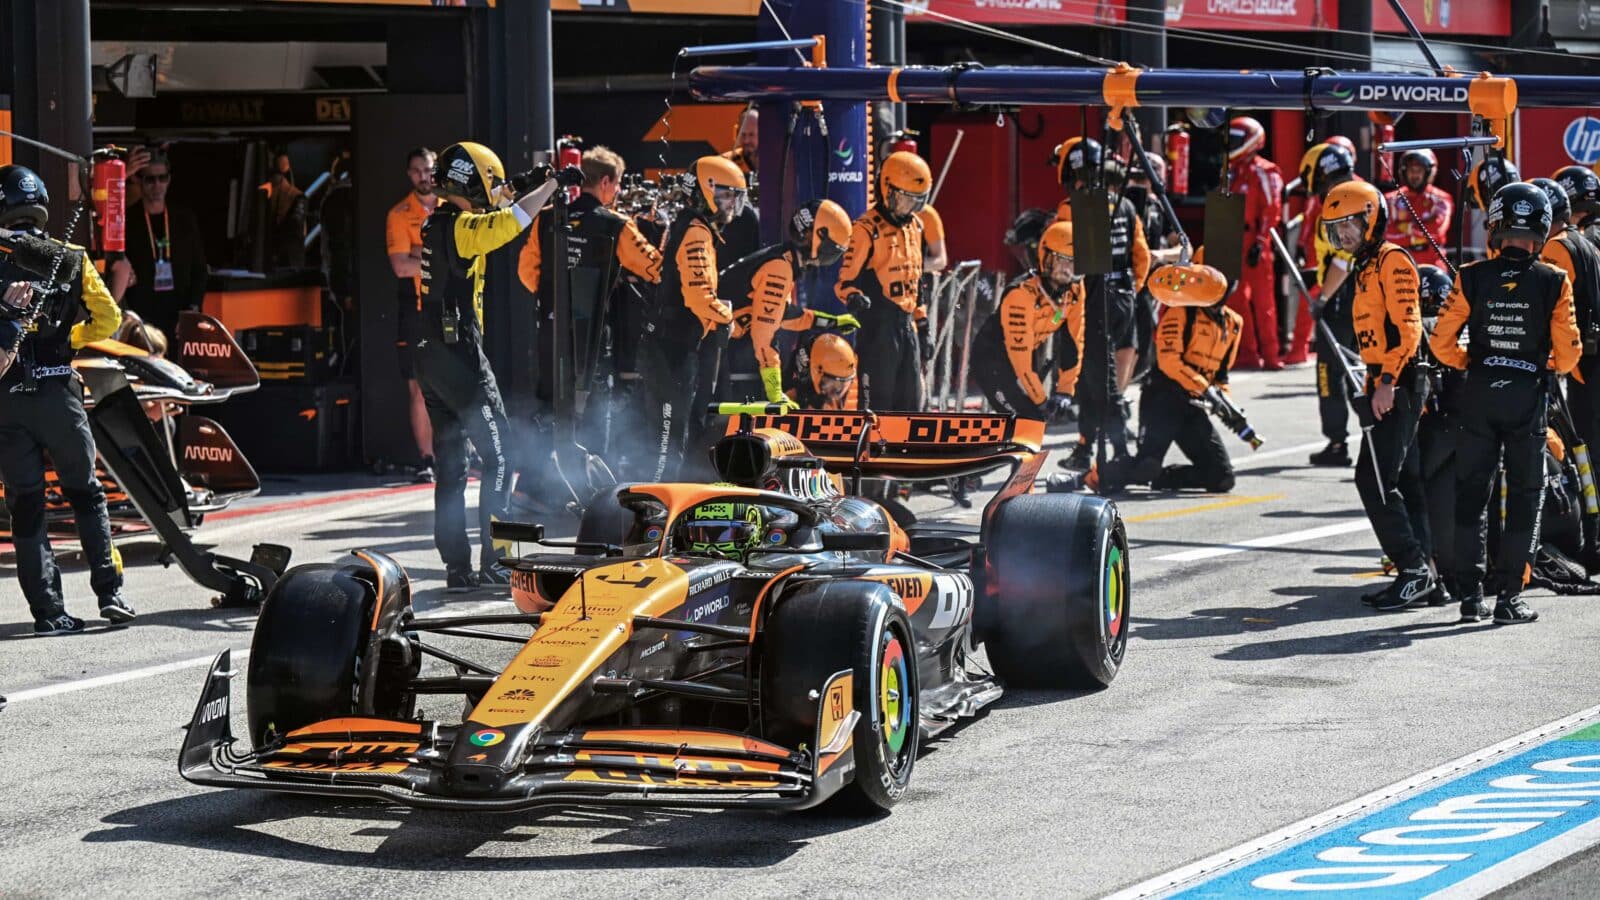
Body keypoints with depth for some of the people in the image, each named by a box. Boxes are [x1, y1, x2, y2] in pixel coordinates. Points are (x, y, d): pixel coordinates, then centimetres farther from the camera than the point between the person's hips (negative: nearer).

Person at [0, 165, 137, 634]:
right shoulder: (70, 259, 4)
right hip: (58, 391, 1)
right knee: (85, 493, 14)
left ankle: (47, 608, 0)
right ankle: (109, 591, 7)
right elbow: (109, 319, 10)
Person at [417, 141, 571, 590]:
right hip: (460, 355, -9)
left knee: (450, 464, 9)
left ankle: (457, 566, 9)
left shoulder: (435, 227, 13)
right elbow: (511, 222, -27)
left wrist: (498, 200, 33)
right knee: (498, 455, -4)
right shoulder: (460, 227, -13)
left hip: (431, 354, 9)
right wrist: (552, 183, -18)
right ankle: (493, 560, -7)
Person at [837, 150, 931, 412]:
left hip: (907, 323, 8)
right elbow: (845, 280, -13)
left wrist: (922, 326, 21)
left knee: (911, 401, 9)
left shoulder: (914, 226, 15)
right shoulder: (867, 229, -11)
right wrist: (853, 297, -35)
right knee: (878, 401, -7)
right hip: (878, 324, -8)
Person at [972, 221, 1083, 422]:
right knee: (1028, 418, -18)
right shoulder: (1022, 294, -30)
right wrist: (1041, 400, -21)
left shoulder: (1076, 289, -9)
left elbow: (1073, 341, -3)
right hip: (991, 359, -8)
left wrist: (1065, 390, -6)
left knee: (1038, 417, 2)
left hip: (1026, 355, 8)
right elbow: (1019, 353, -28)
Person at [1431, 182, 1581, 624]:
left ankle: (1469, 594, 10)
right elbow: (1568, 351, -8)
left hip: (1480, 393, 1)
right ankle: (1509, 597, 5)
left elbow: (1442, 343, -5)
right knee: (1524, 496, 8)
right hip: (1529, 394, -1)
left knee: (1471, 492, 12)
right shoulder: (1553, 281, -8)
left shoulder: (1471, 278, -6)